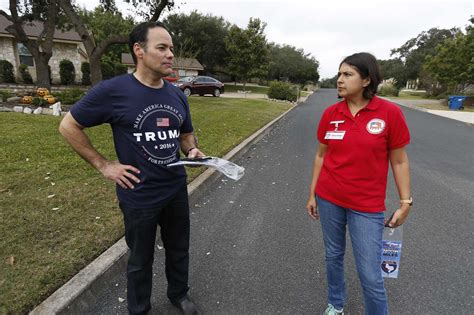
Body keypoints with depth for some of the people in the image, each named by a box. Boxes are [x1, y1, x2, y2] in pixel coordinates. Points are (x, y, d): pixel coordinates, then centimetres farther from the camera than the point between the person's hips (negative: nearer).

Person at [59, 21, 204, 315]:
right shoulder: (112, 90, -15)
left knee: (179, 250, 22)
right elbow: (69, 126, -4)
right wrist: (103, 165, -9)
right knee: (141, 260, 18)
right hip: (140, 196, -4)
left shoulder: (178, 96, 0)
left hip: (177, 191, 5)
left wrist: (193, 151, -8)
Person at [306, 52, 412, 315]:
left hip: (367, 205, -2)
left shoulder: (389, 112, -10)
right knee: (333, 256, 20)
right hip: (328, 199, 3)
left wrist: (405, 203, -2)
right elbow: (321, 155, 5)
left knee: (370, 275, 5)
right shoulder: (330, 113, -3)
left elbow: (399, 161, -3)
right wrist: (312, 194, 7)